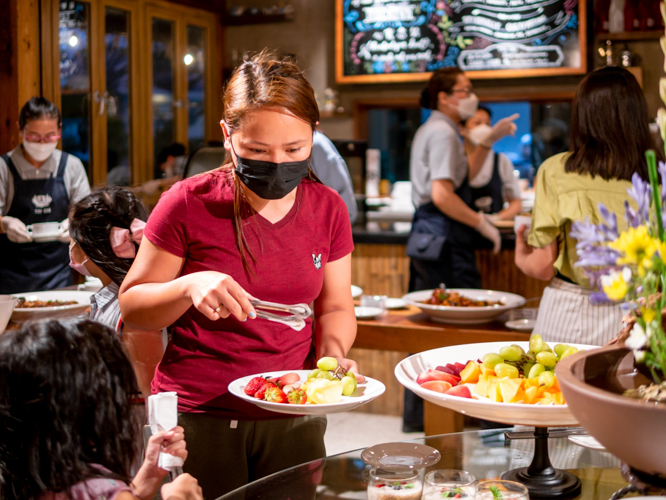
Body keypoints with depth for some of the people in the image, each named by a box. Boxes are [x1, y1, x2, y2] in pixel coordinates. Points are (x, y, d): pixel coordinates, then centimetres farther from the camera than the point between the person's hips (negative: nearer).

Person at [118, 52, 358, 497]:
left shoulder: (328, 209, -1)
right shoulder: (188, 204, -12)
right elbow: (131, 307, -5)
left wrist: (333, 353, -11)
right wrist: (188, 287, -23)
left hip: (293, 419, 3)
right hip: (198, 420, -3)